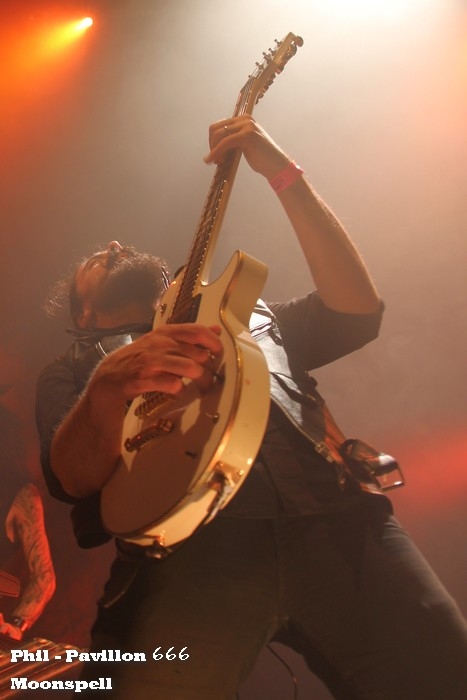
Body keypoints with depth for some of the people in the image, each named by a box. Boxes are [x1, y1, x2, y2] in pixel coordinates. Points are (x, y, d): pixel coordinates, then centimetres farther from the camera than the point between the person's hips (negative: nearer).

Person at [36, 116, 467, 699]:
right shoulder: (71, 370, 25)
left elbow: (356, 310, 17)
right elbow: (71, 478, 6)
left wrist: (286, 178, 14)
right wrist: (110, 386, -16)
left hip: (341, 518, 3)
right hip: (193, 548, -2)